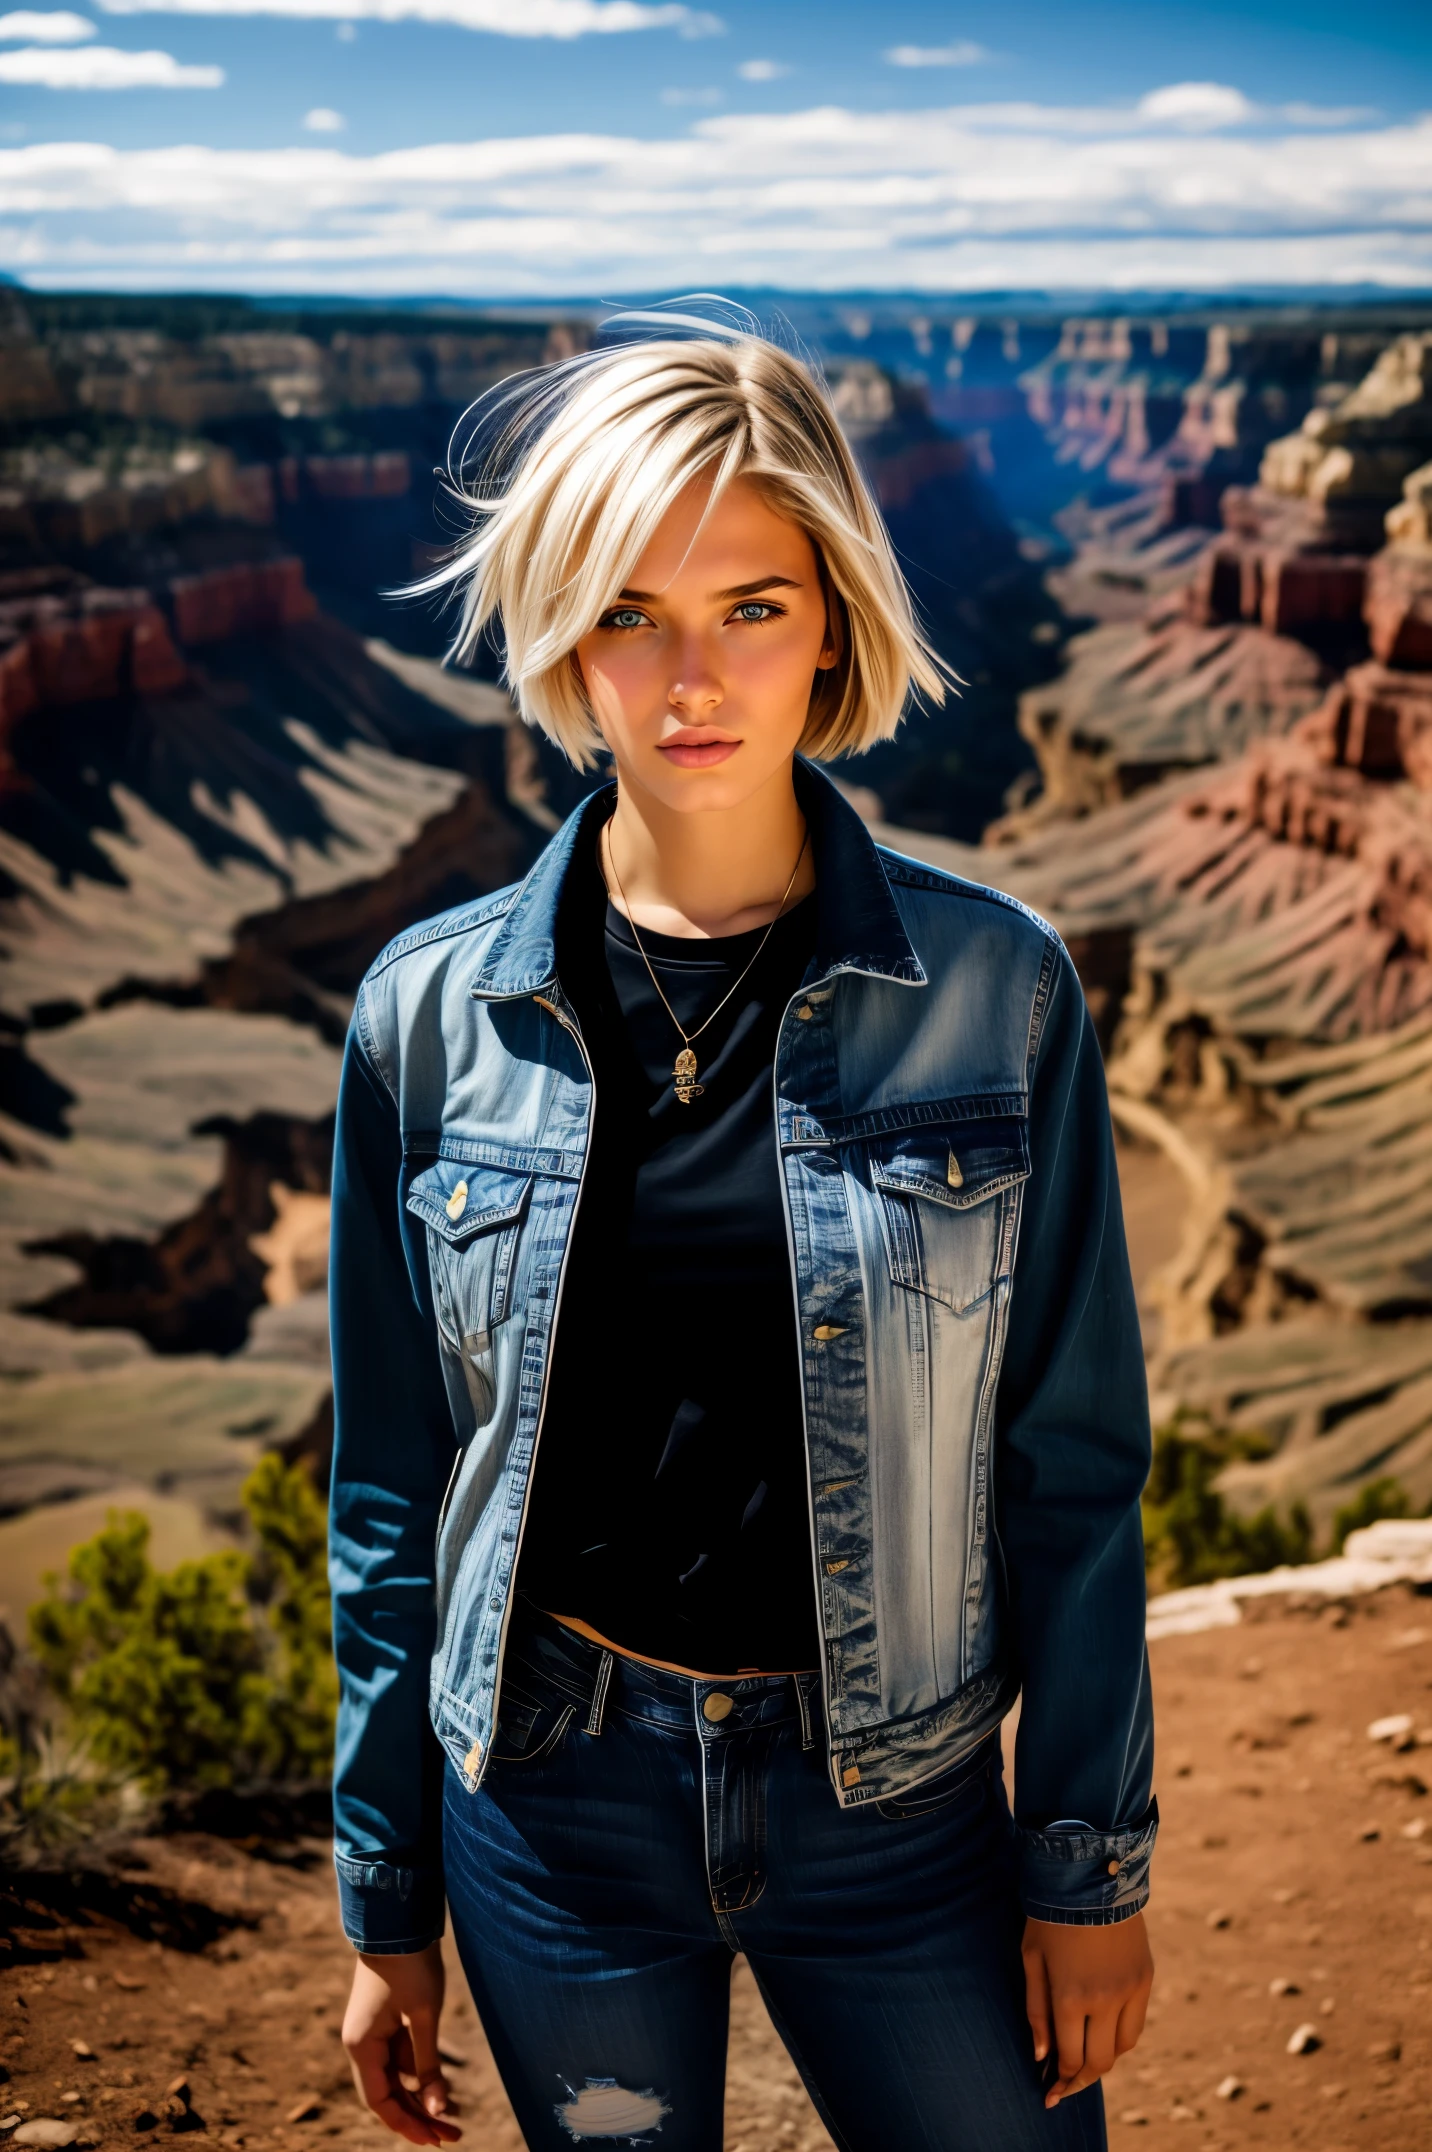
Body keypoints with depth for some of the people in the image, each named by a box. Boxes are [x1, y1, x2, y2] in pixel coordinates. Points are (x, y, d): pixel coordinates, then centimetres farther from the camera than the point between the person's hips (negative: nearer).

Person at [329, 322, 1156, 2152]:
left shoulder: (994, 991, -11)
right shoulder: (436, 1011, -8)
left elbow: (1070, 1463, -3)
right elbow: (392, 1491, 0)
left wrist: (1091, 1860, 0)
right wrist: (389, 1902, 5)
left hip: (891, 1792, 0)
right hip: (554, 1797, 1)